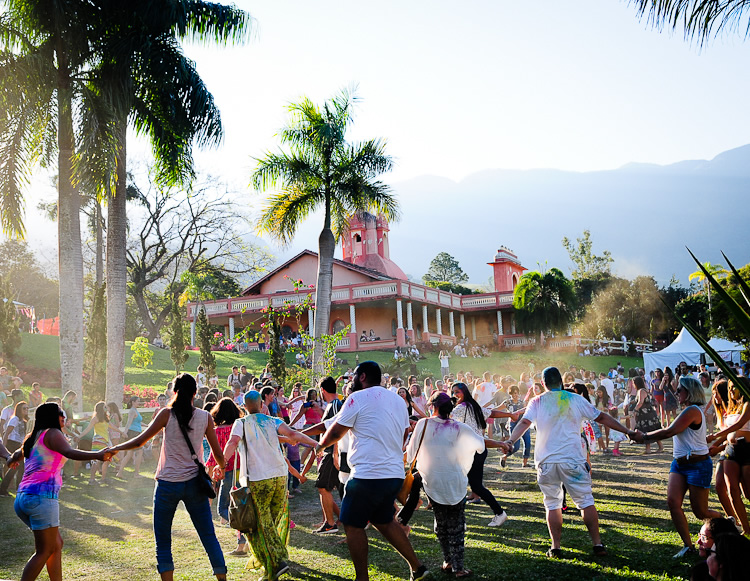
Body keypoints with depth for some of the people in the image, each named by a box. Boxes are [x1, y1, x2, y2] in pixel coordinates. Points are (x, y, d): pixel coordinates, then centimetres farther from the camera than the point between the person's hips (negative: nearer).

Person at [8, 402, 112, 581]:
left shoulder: (32, 438, 21)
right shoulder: (51, 433, -4)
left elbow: (18, 454, 42)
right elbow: (69, 452, -24)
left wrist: (13, 460, 67)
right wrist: (98, 455, -37)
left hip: (22, 497, 9)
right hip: (42, 497, -9)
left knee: (56, 544, 15)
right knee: (44, 551, -2)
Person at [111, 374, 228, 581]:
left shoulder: (167, 414, -5)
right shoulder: (205, 417, 1)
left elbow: (139, 441, -2)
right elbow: (218, 454, 6)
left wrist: (114, 448, 14)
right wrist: (221, 467, 27)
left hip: (168, 484, -2)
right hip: (194, 483, 2)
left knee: (163, 541, 10)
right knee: (209, 536, 10)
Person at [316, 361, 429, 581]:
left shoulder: (358, 398, -8)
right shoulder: (398, 400, 14)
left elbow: (335, 432, -2)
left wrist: (320, 445, 17)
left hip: (368, 475, -8)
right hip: (395, 474, 8)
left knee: (352, 524, 6)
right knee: (383, 521, 23)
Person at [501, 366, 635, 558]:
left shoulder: (537, 402, 5)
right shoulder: (576, 400, 5)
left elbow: (524, 423, -11)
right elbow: (602, 417, 9)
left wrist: (511, 441, -18)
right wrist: (627, 431, 16)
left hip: (546, 461, 1)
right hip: (573, 459, 0)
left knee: (552, 505, 9)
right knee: (586, 501, 8)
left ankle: (555, 547, 7)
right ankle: (597, 544, 8)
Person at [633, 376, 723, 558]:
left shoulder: (693, 411, -17)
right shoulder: (688, 411, 16)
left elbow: (669, 432, -22)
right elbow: (672, 433, 17)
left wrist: (644, 437, -13)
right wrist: (645, 437, 10)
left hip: (698, 465, -9)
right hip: (679, 464, 9)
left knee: (700, 511, 2)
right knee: (673, 501, -9)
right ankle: (688, 545, -2)